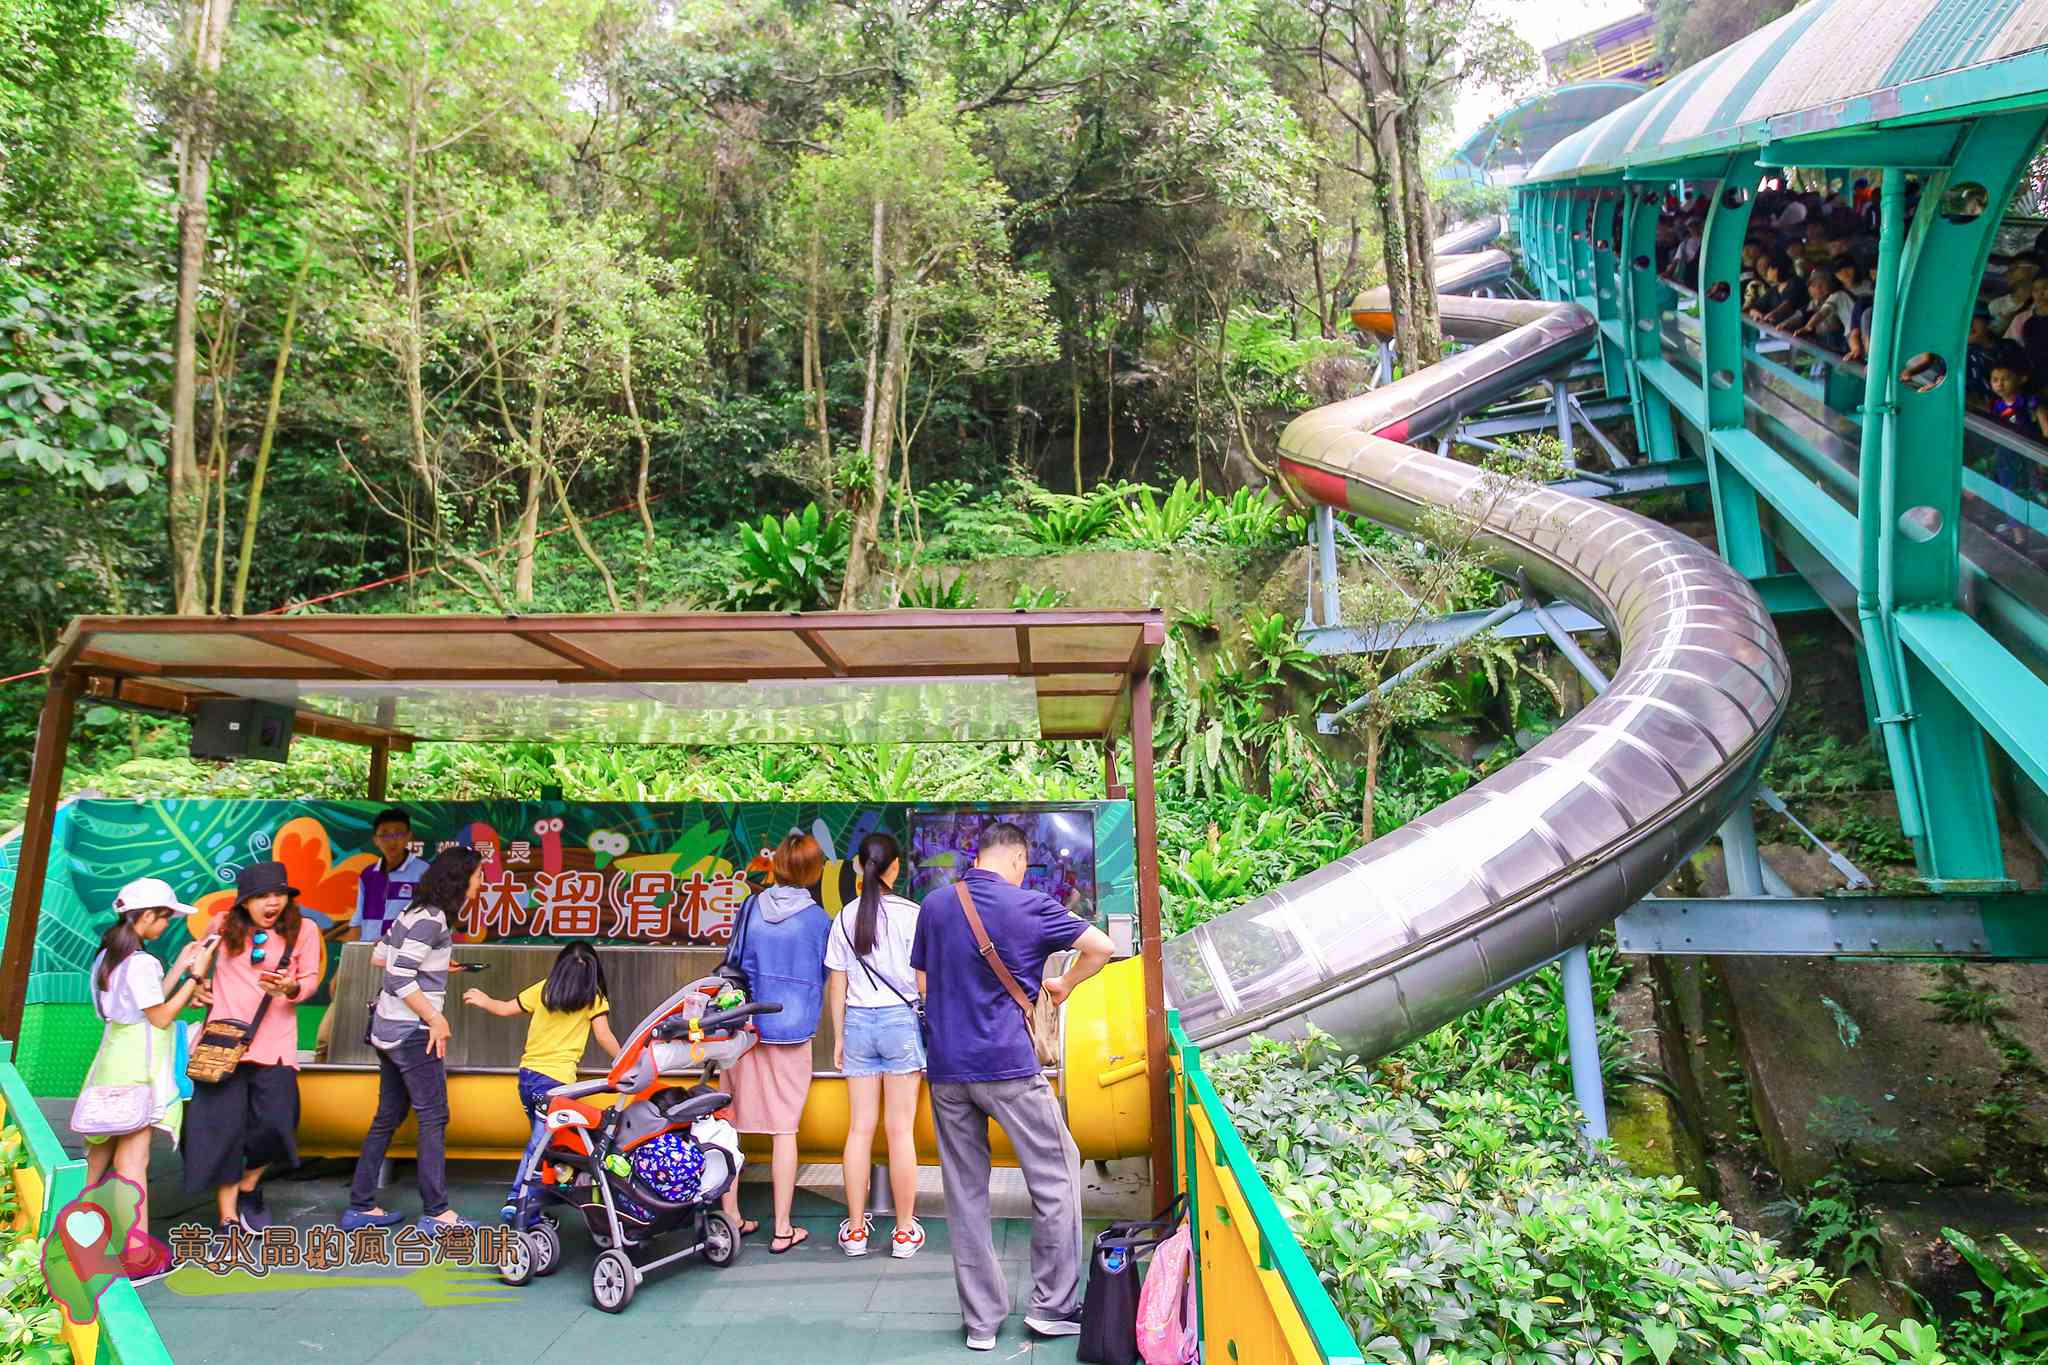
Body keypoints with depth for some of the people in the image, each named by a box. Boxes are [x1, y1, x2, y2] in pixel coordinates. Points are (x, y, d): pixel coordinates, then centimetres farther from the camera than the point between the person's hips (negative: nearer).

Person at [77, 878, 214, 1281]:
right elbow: (161, 1017, -13)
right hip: (138, 1066, -9)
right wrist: (194, 976, -11)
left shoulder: (106, 957, 11)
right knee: (132, 1159, -7)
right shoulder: (143, 963, -17)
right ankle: (137, 1256, -5)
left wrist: (179, 967, 12)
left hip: (113, 1060, 9)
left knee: (102, 1150, 20)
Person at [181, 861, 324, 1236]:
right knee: (222, 1130, 2)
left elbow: (311, 979, -2)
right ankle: (228, 1221, 14)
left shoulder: (303, 929, -2)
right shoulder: (226, 928, 4)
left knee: (274, 1124, -8)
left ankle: (248, 1188, 25)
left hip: (274, 1043, -1)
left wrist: (292, 988, -23)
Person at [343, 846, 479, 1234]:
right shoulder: (432, 919, -19)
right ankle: (436, 1213, 4)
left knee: (389, 1116, 16)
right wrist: (437, 1019, -18)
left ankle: (361, 1208, 23)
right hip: (413, 1032, -10)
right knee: (434, 1118, -2)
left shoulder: (414, 911, 9)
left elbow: (380, 957, 18)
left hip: (389, 1028, 10)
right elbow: (400, 979, -23)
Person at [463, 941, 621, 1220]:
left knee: (541, 1139, 19)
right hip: (556, 1079, -5)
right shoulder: (593, 998, -3)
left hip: (528, 1074, 5)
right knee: (539, 1143, 0)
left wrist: (483, 1000, 34)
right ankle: (517, 1200, -4)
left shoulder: (543, 989, 7)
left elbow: (506, 1009, 15)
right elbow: (603, 1036, -7)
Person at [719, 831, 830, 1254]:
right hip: (791, 1030, -3)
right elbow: (821, 978, 5)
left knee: (731, 1123, 13)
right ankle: (783, 1230, 11)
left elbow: (735, 962, 10)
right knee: (784, 1129, 5)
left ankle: (730, 1218, 22)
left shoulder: (751, 908, 0)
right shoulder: (819, 919, -7)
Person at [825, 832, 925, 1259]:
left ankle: (855, 1228, 19)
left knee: (859, 1129, 10)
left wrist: (838, 1036, 15)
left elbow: (836, 985, 6)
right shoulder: (910, 913, -8)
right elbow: (923, 980, -7)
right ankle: (905, 1232, 13)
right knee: (900, 1130, 4)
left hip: (858, 1021, 3)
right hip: (901, 1018, -3)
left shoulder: (845, 917, 3)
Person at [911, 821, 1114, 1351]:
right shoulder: (1029, 907, -6)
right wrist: (1065, 984, 13)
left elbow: (923, 983, 14)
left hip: (946, 1068, 5)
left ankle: (981, 1320, 19)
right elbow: (1101, 946, -2)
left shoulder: (935, 905, 6)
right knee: (1056, 1177, 11)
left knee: (965, 1195, 12)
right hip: (1007, 1066, -4)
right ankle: (1051, 1306, 16)